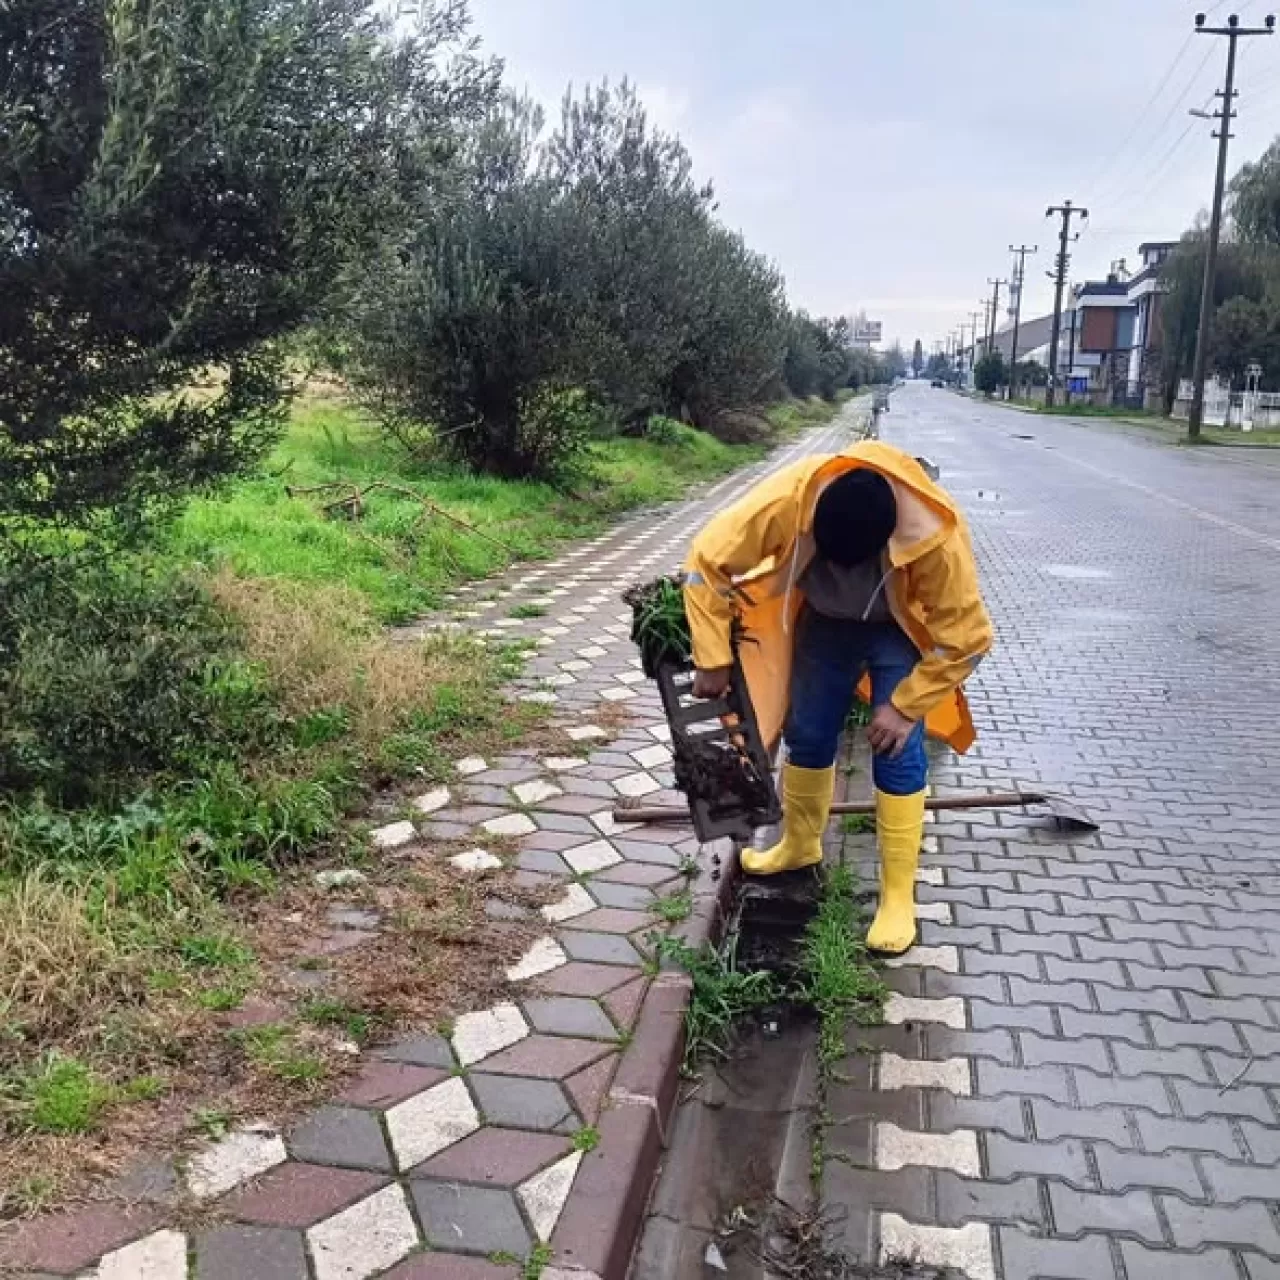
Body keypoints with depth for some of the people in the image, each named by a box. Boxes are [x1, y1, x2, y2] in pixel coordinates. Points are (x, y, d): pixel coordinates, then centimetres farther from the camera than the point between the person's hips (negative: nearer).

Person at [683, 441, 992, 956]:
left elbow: (965, 637, -27)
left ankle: (898, 895, 4)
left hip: (902, 629, -3)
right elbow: (706, 563, -25)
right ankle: (800, 844, 34)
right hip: (826, 620, 3)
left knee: (898, 753, -8)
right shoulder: (785, 499, -36)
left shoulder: (936, 538, -40)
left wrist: (905, 706, -24)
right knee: (807, 734, 9)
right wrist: (713, 659, -24)